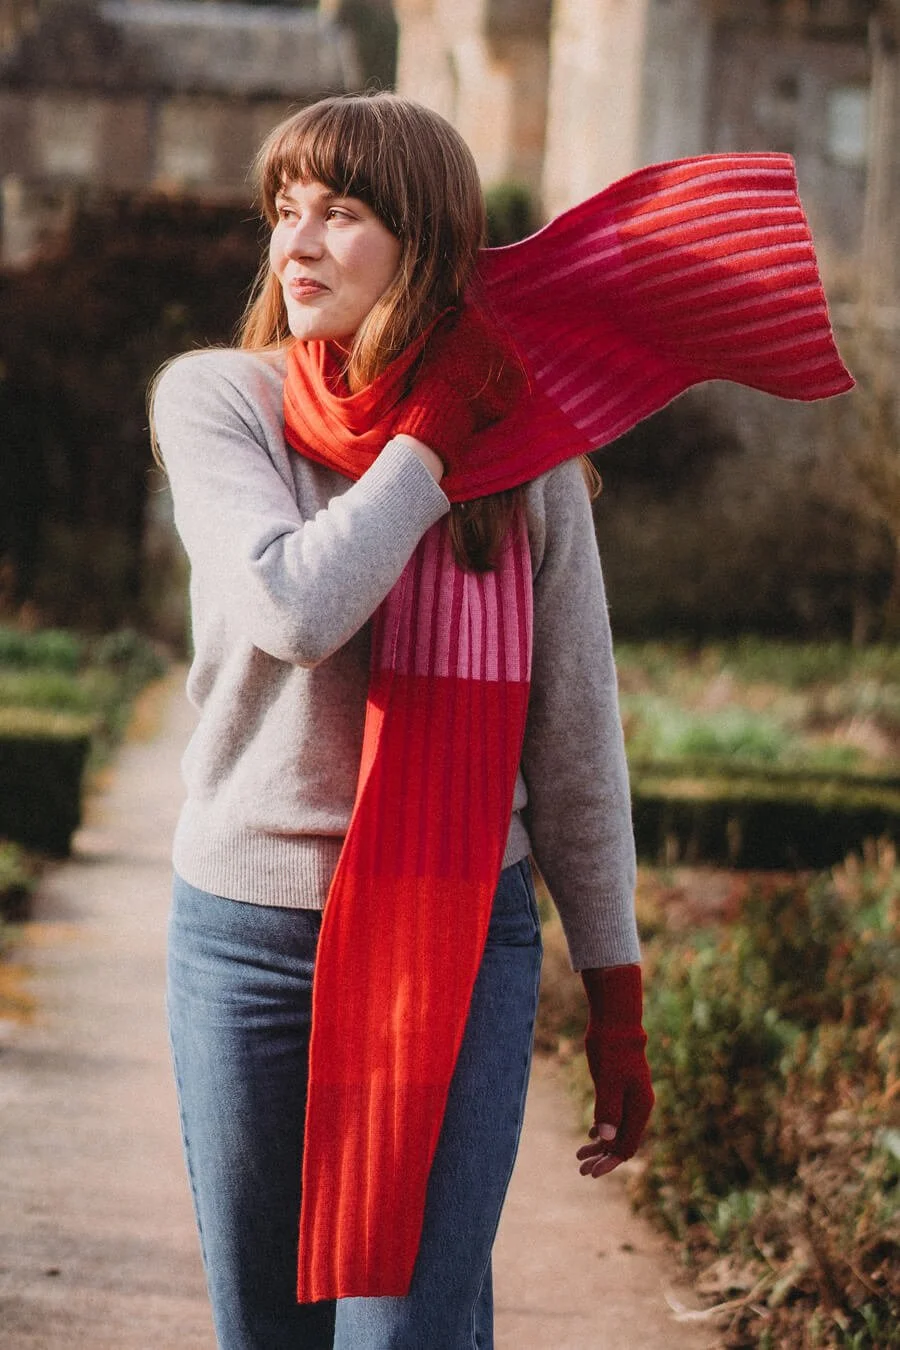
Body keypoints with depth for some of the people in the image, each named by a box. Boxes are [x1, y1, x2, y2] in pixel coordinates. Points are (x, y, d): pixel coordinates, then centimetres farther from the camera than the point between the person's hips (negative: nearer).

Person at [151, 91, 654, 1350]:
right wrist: (432, 438, -11)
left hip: (460, 940, -1)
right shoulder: (217, 400, -2)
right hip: (245, 937, 1)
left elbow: (577, 739, 5)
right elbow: (294, 609, -20)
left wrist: (617, 1006, 6)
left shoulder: (519, 450, 0)